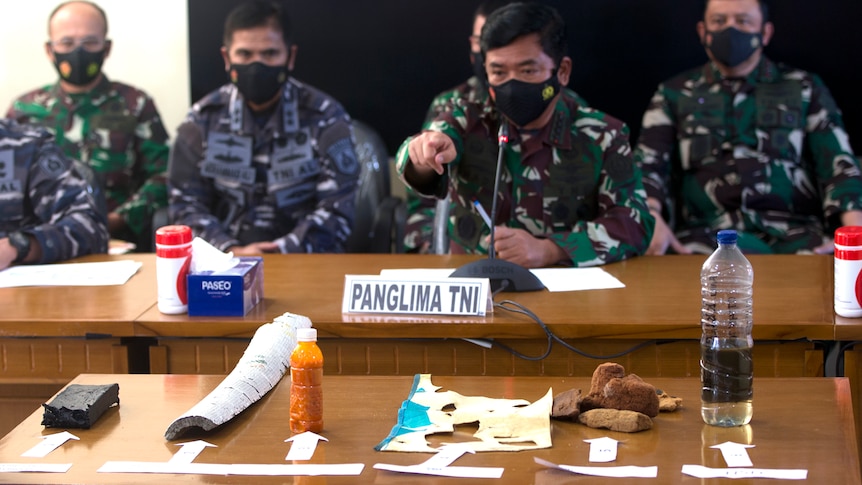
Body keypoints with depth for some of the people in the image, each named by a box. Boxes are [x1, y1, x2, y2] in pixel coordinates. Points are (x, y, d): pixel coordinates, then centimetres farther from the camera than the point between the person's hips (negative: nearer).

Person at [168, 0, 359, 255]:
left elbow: (336, 209, -5)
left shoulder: (324, 117, 1)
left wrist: (283, 252, -19)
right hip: (225, 259, 1)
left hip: (306, 257, 0)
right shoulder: (203, 119, 6)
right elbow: (186, 203, 3)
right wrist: (231, 252, -15)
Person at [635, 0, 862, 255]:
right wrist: (652, 220, -14)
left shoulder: (805, 89, 18)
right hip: (708, 232, -1)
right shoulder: (674, 94, 19)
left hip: (794, 232, 1)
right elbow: (649, 165, 10)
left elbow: (839, 166, 10)